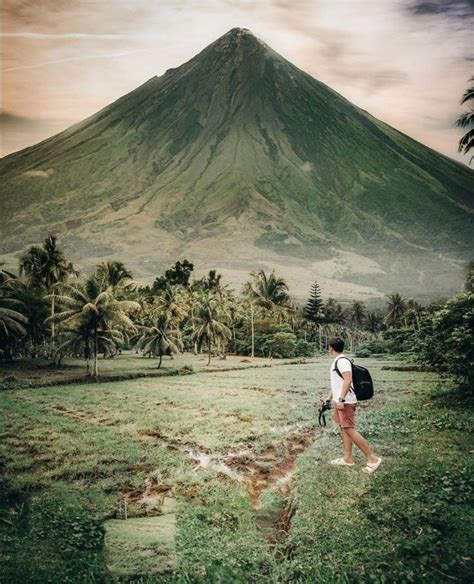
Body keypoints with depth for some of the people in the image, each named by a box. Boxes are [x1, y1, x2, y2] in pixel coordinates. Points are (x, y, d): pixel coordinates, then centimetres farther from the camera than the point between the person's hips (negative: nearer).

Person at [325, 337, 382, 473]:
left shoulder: (342, 361, -18)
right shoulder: (337, 361, 14)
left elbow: (348, 380, -27)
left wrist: (341, 399, -30)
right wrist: (330, 396, 30)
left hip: (345, 402, -10)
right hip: (339, 401, 10)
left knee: (349, 429, -10)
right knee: (344, 429, 12)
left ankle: (372, 458, -4)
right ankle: (347, 459, 18)